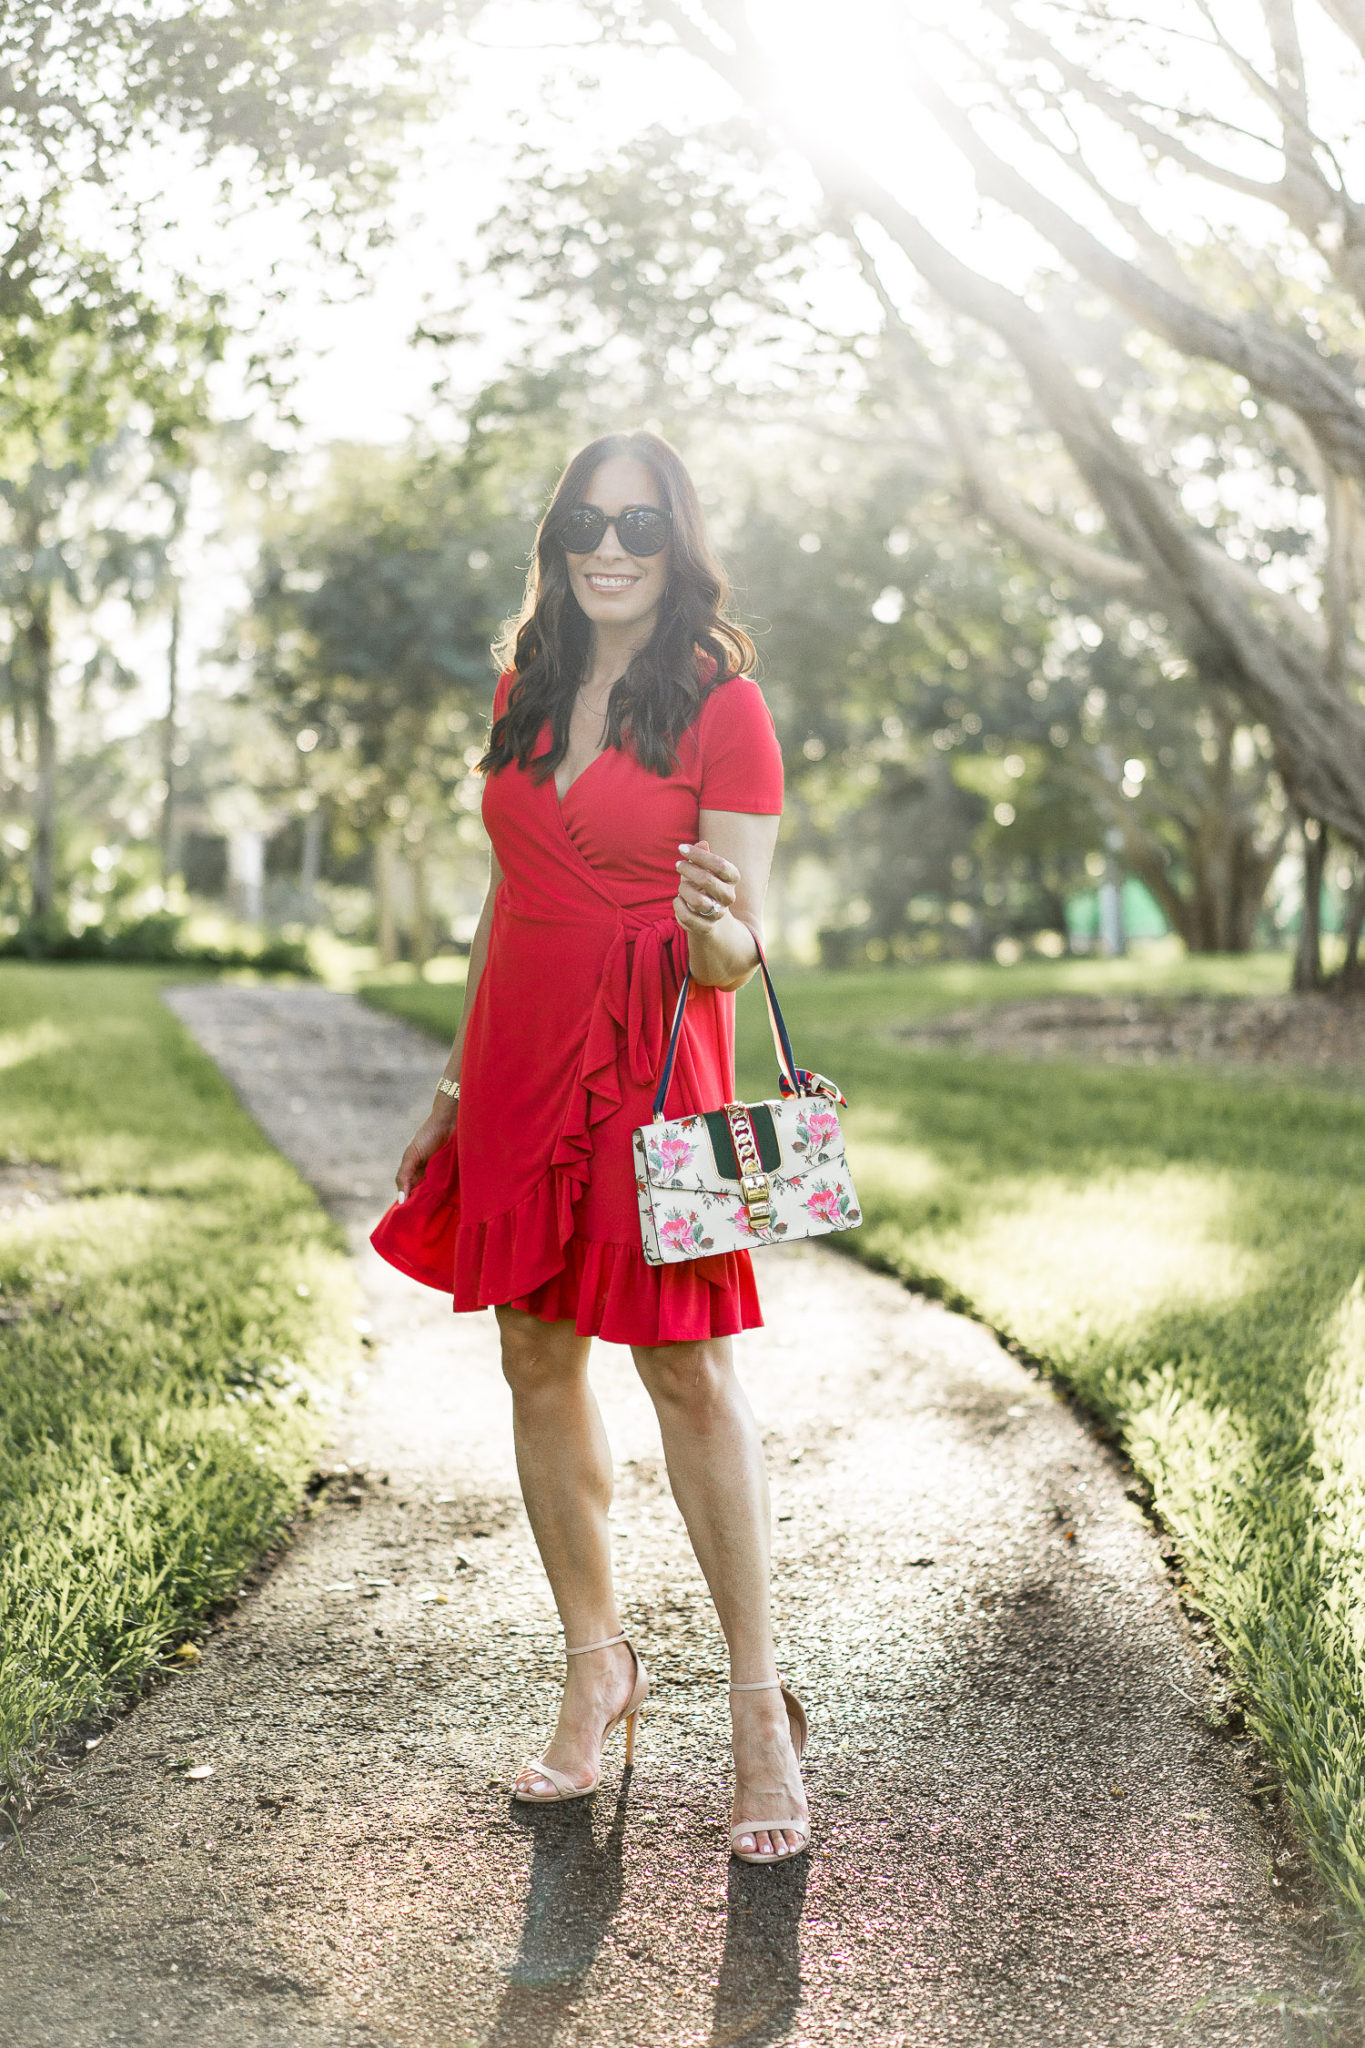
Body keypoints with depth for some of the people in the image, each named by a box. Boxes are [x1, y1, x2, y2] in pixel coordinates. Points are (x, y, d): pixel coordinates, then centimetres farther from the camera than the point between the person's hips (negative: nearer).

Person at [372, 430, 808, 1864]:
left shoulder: (721, 705, -5)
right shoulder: (525, 691, 11)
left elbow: (737, 950, -8)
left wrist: (718, 931, -32)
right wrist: (457, 1083, 16)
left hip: (652, 1073, -5)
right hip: (519, 1066, 6)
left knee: (688, 1371, -6)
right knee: (536, 1363, 7)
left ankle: (760, 1708, 4)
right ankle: (596, 1669, 22)